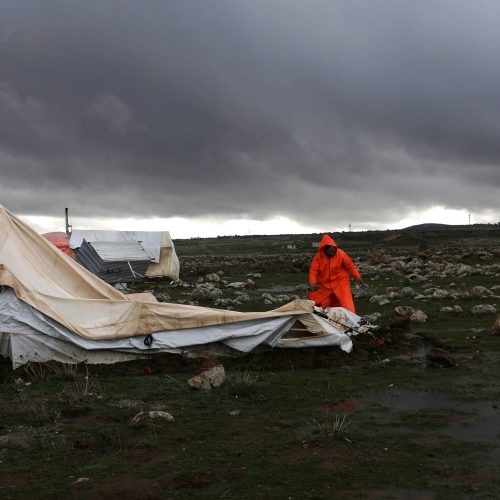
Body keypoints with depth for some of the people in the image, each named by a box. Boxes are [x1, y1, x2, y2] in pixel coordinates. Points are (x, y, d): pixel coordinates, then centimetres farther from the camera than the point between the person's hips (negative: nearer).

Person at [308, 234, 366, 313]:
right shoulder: (318, 256, -13)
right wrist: (313, 283, -31)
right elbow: (313, 271, -15)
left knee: (346, 300, -17)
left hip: (340, 282, -2)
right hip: (325, 284, 2)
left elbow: (350, 266, -5)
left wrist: (359, 278, -6)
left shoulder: (341, 254, -15)